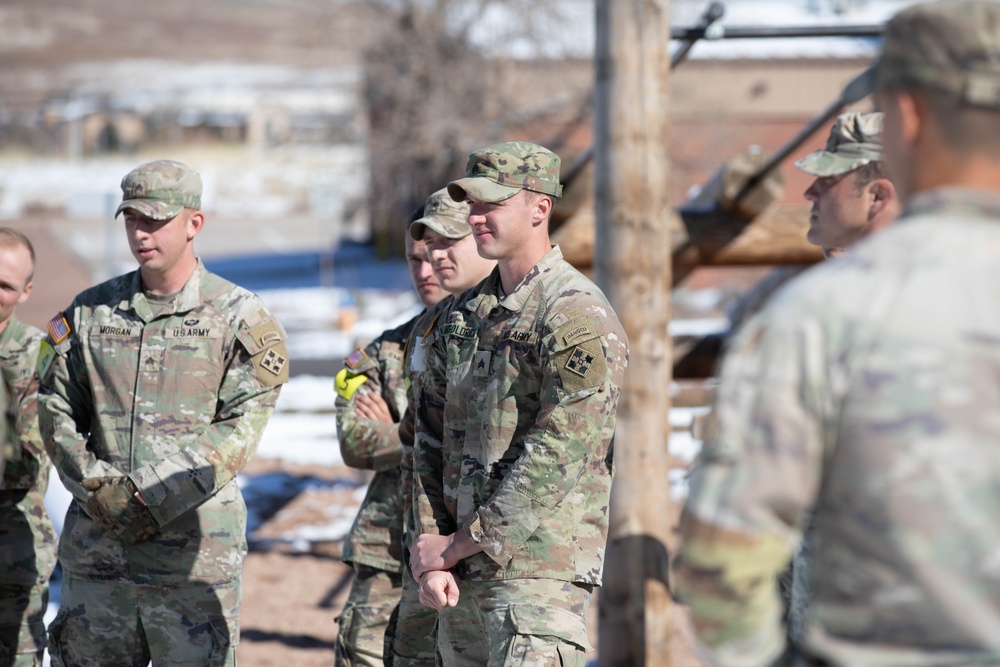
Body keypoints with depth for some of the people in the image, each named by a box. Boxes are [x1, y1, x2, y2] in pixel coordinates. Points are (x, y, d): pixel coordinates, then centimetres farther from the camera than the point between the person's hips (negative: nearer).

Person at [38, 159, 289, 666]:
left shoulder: (238, 317, -2)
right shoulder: (89, 311, 10)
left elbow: (238, 432, -8)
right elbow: (56, 410, 9)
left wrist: (151, 497, -15)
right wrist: (94, 486, -7)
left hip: (196, 548, -3)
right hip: (96, 544, 4)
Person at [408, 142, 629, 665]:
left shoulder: (580, 318, -12)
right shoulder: (463, 315, 13)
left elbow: (555, 460, -18)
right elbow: (432, 438, 12)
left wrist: (457, 544, -12)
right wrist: (430, 551, 0)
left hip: (539, 568, -8)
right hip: (462, 573, 8)